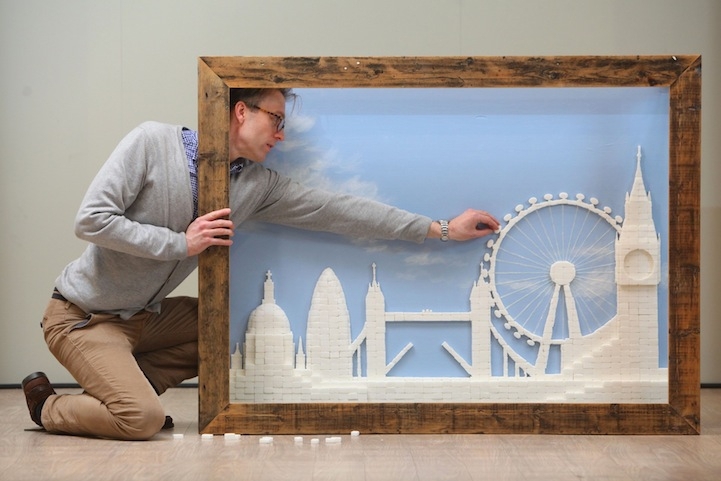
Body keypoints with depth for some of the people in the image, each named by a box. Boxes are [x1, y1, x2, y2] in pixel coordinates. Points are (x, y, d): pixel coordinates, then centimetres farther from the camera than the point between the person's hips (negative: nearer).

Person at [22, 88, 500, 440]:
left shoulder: (259, 184, -3)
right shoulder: (152, 141, -17)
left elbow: (339, 210, -5)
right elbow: (91, 220, -22)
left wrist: (443, 229, -7)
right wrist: (181, 244, -24)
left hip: (145, 316, 7)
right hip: (84, 315, -7)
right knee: (142, 419, -22)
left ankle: (124, 384, 8)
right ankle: (51, 406, 8)